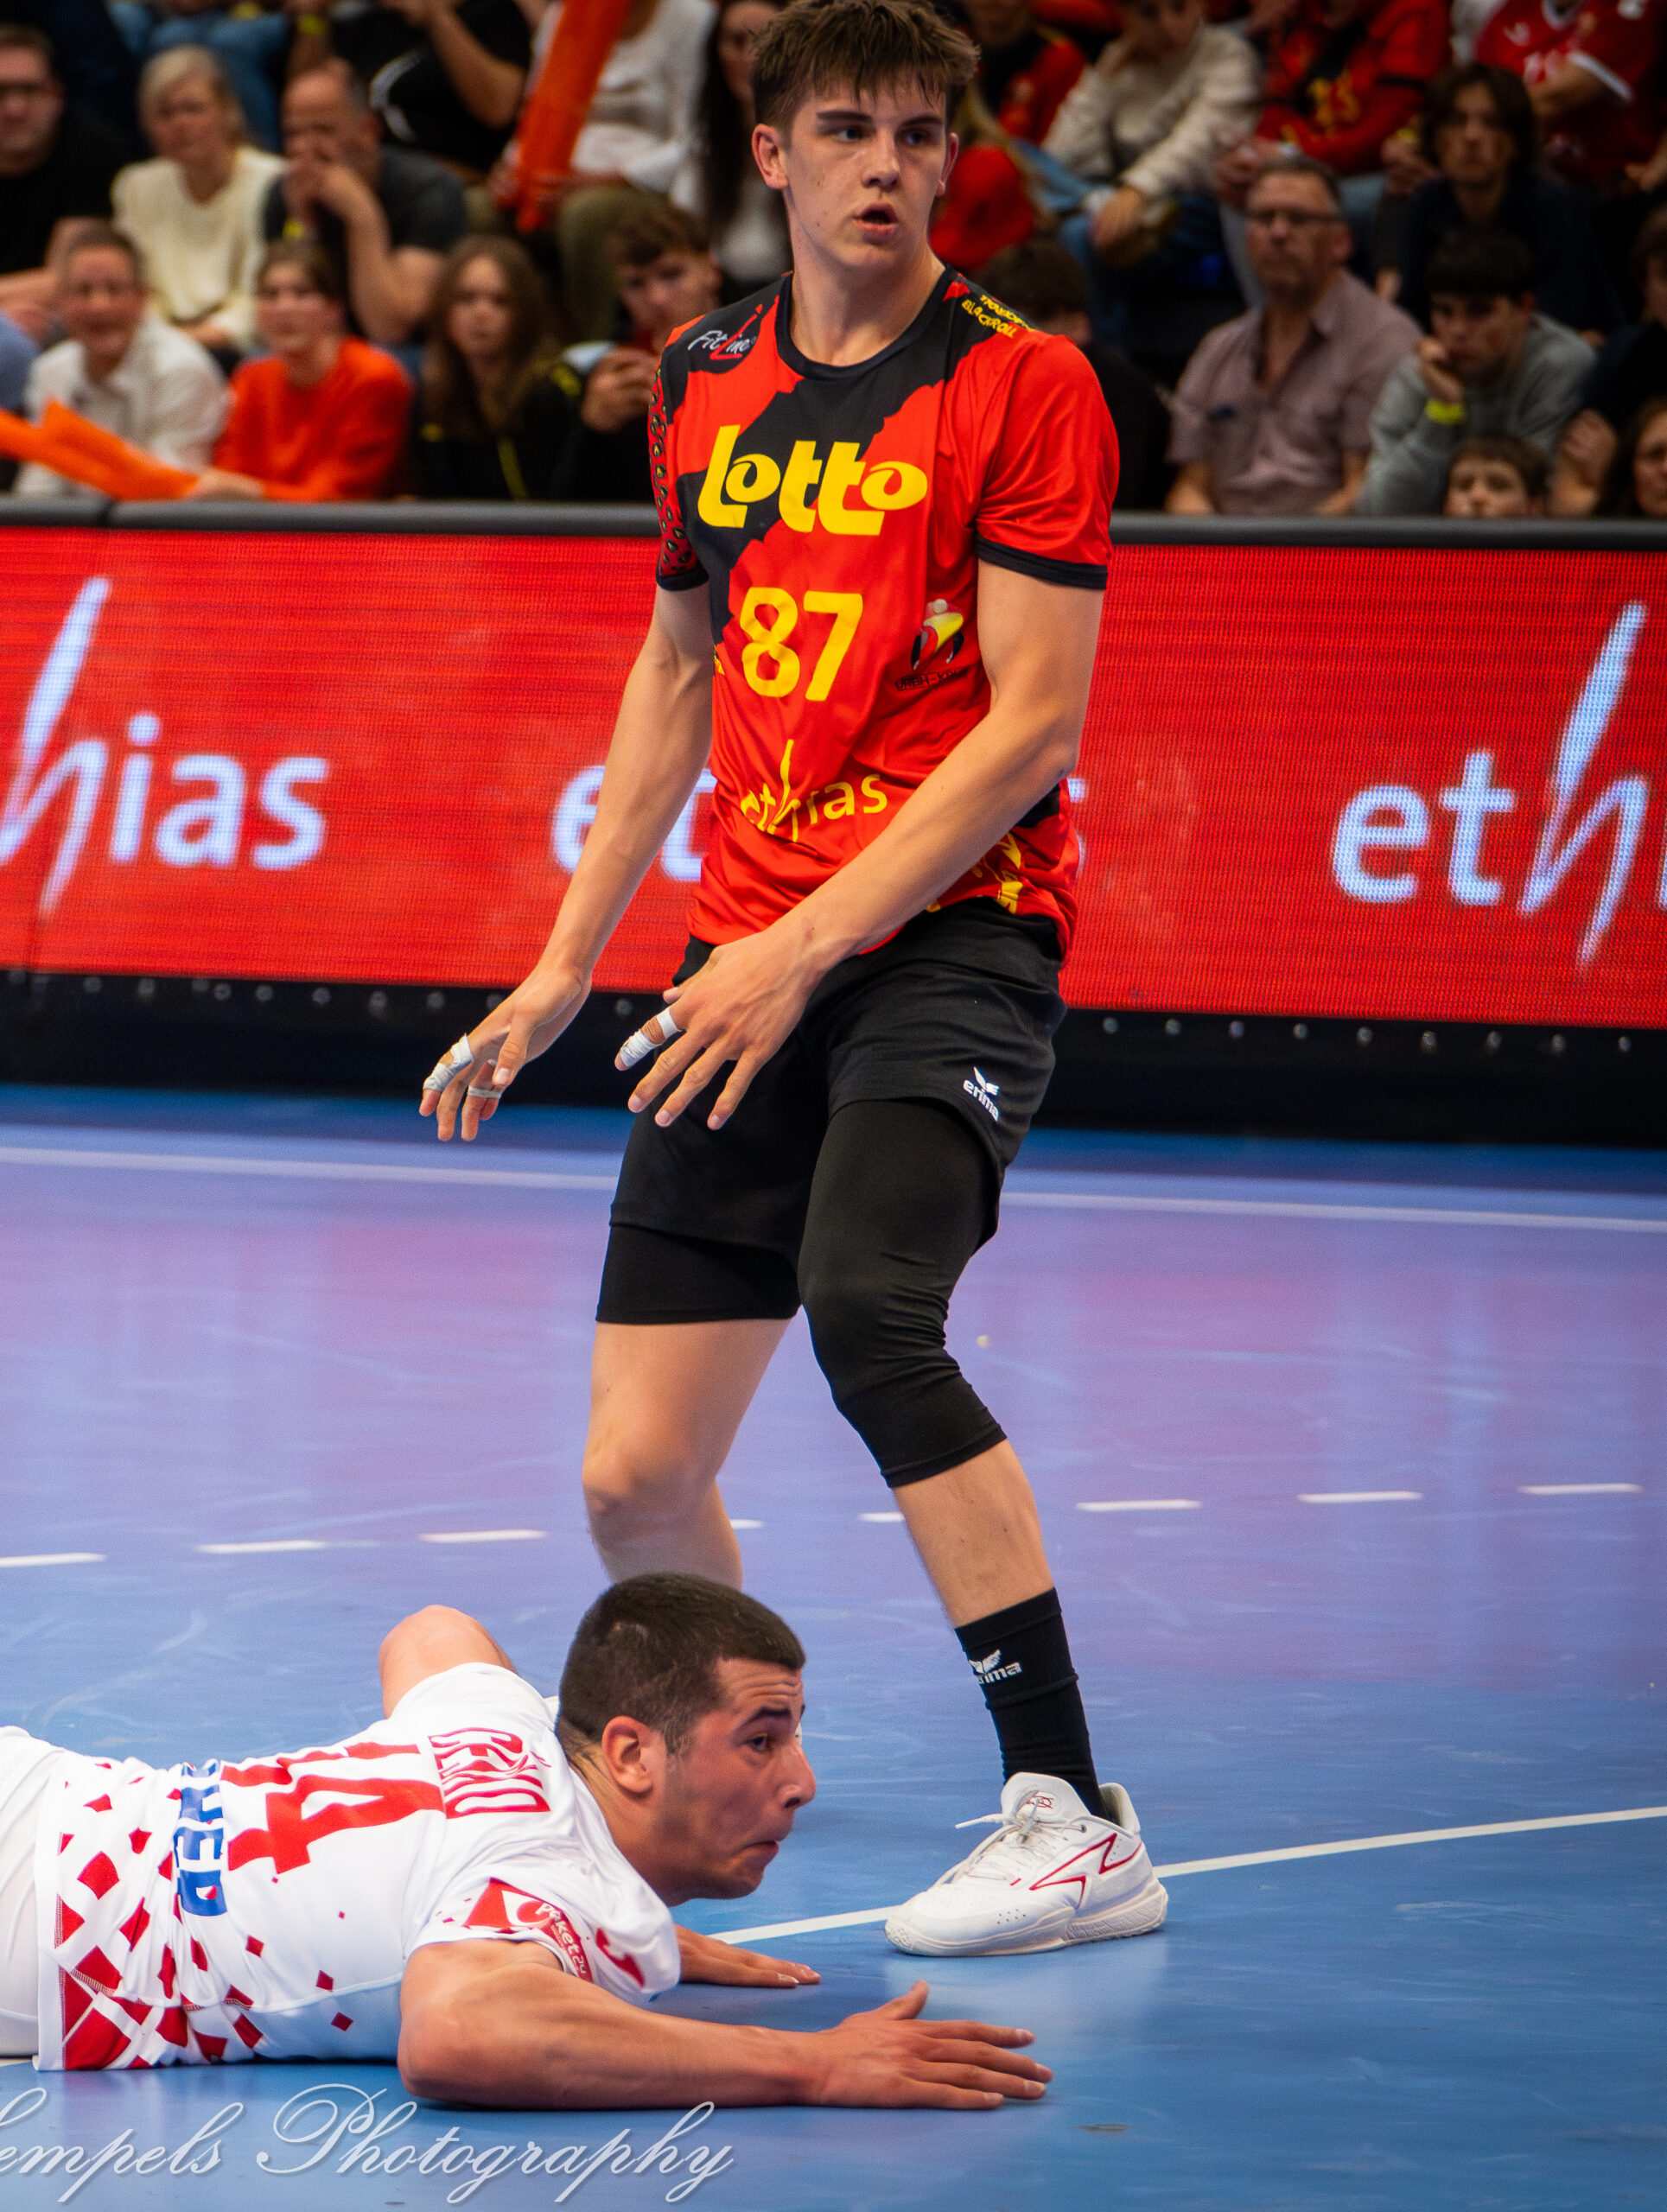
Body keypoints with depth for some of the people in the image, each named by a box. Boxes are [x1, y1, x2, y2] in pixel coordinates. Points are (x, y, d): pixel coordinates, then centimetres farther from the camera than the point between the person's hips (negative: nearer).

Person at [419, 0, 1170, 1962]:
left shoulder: (1022, 386, -5)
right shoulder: (709, 385, 13)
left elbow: (1035, 721, -11)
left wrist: (808, 942, -17)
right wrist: (565, 963, 22)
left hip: (951, 928, -5)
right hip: (750, 959, 5)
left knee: (866, 1310, -33)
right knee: (635, 1482, 0)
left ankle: (1071, 1819, -28)